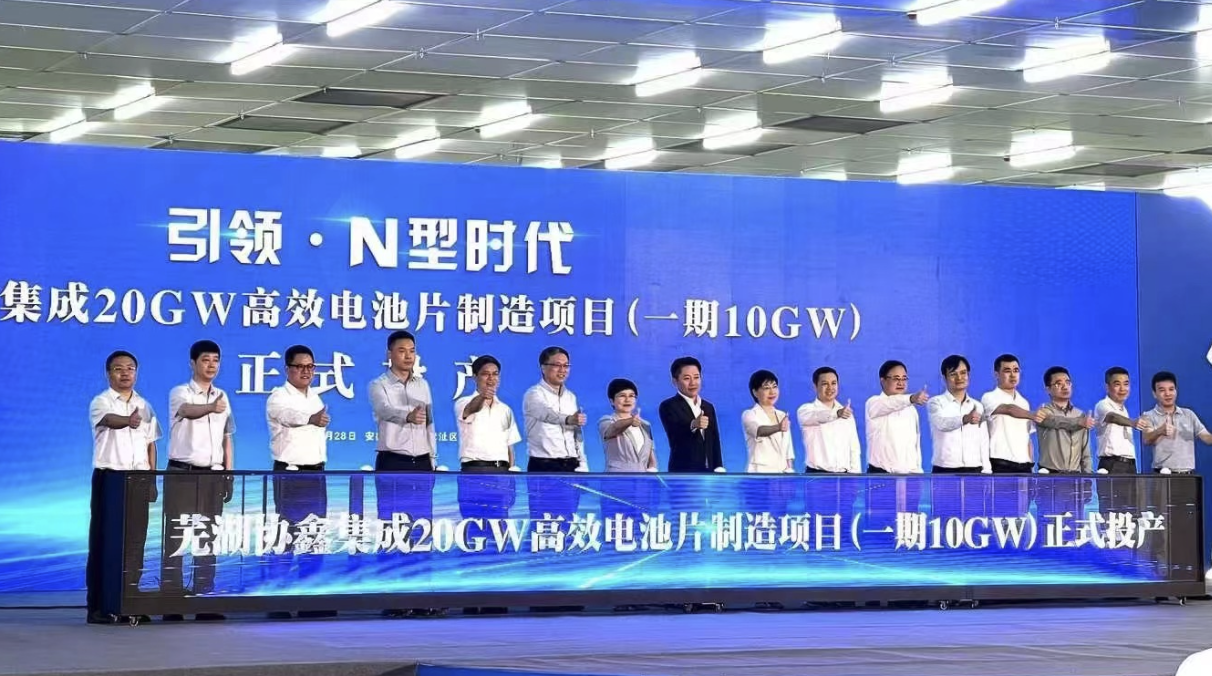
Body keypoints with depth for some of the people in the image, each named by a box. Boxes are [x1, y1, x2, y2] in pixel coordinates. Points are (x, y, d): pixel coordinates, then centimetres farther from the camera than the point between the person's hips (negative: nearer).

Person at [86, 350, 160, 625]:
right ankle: (100, 606, -2)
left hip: (138, 478, 5)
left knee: (135, 541, 4)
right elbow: (109, 419, -26)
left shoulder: (144, 406, 15)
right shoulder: (101, 402, -3)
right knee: (105, 539, -5)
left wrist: (151, 479, 8)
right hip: (109, 476, -5)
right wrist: (128, 421, -48)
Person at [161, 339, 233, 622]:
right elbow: (187, 411, -28)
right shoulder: (180, 393, -4)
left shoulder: (222, 397, 13)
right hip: (182, 473, -5)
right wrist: (210, 408, -49)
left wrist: (228, 476, 9)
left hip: (213, 474, 5)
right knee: (176, 537, -5)